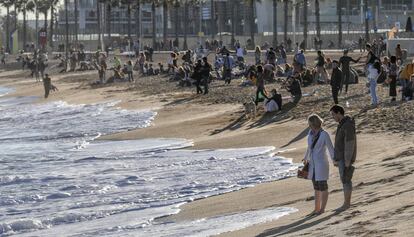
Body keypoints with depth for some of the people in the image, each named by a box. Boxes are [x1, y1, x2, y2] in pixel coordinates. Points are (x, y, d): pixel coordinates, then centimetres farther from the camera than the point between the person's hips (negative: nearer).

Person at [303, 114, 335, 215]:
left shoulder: (324, 134, -16)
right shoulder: (311, 133, 5)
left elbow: (330, 148, -14)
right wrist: (306, 158, 34)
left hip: (322, 164, -7)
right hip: (313, 164, 7)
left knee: (323, 187, 2)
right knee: (316, 188, 12)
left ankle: (322, 209, 10)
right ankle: (317, 209, 18)